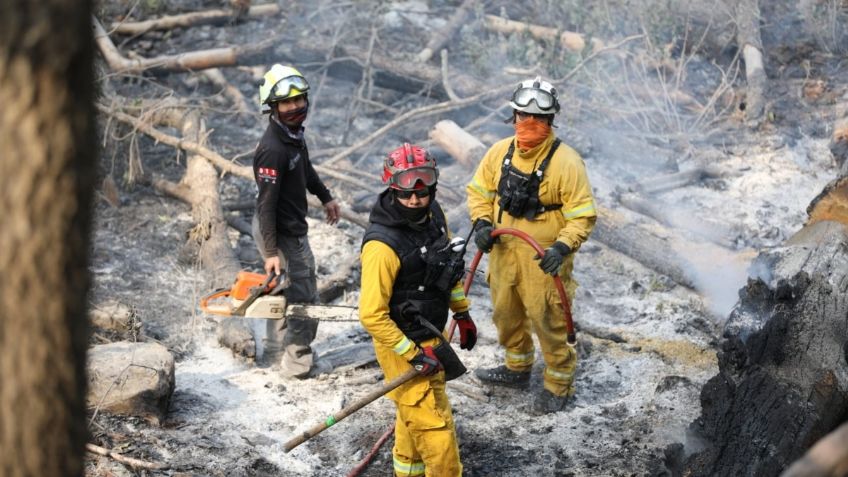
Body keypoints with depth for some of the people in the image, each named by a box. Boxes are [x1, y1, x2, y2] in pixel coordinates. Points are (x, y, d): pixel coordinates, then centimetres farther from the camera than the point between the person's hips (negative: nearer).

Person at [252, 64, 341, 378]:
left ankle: (275, 352, 37)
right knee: (304, 299, 0)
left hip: (291, 228, 10)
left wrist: (325, 197, 28)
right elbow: (265, 204, -28)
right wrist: (271, 252, -27)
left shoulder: (294, 133, -1)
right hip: (282, 234, -10)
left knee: (283, 293, 22)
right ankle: (296, 360, 15)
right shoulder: (272, 149, -29)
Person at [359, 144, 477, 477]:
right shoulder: (383, 245, -31)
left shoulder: (432, 214, -6)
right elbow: (372, 315, -29)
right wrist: (414, 355, -23)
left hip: (429, 335, 8)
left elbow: (450, 267, 13)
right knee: (435, 428, -2)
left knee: (413, 414, 28)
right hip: (402, 345, -8)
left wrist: (462, 313, 19)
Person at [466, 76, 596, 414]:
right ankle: (517, 368, 46)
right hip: (503, 253, 6)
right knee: (506, 314, 23)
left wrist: (562, 247, -30)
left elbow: (582, 216, -16)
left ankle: (559, 385, 24)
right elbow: (479, 191, 12)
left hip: (543, 260, -6)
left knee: (548, 323, 4)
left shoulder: (565, 161, -19)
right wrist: (482, 224, -5)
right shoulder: (500, 152, -2)